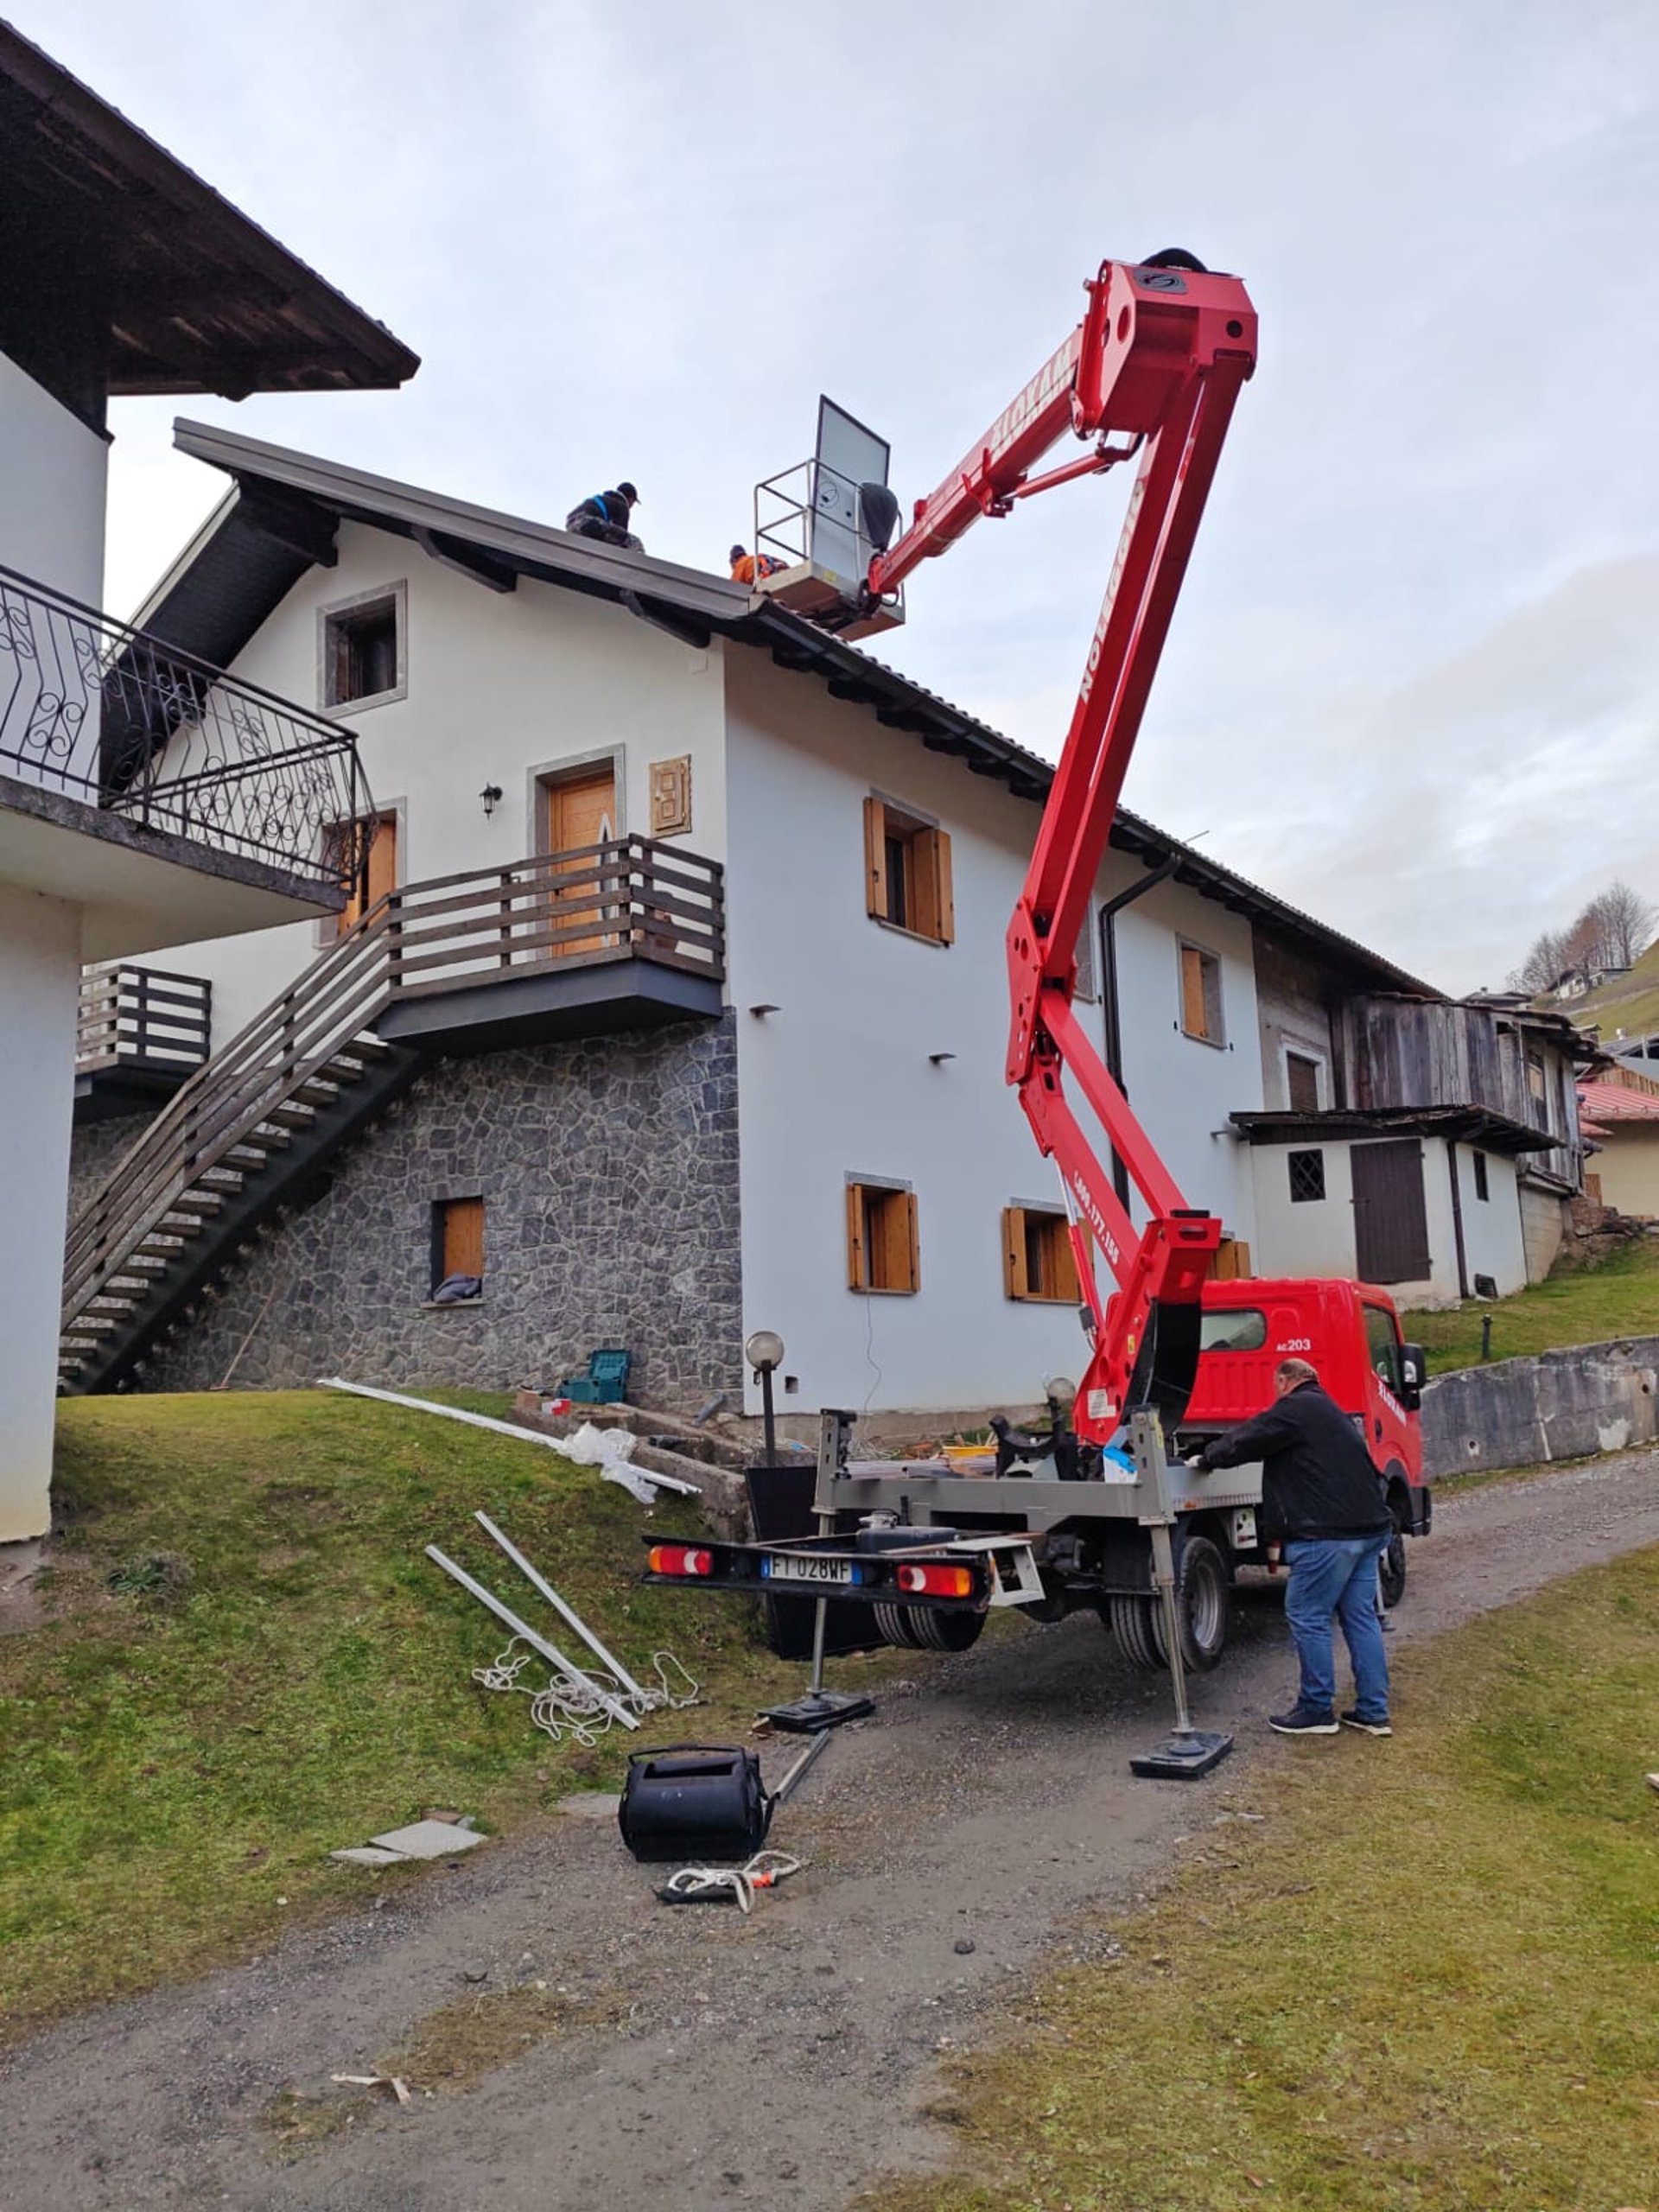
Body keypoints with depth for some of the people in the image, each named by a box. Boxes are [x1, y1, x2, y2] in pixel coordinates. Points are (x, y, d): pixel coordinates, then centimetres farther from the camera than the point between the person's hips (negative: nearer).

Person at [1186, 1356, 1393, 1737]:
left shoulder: (1294, 1409, -7)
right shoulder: (1331, 1413, 24)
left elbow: (1243, 1442, -7)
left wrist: (1204, 1458, 11)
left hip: (1327, 1534, -10)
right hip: (1369, 1528, 10)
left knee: (1308, 1618, -1)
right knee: (1360, 1617, 12)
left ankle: (1316, 1711, 5)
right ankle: (1373, 1712, 15)